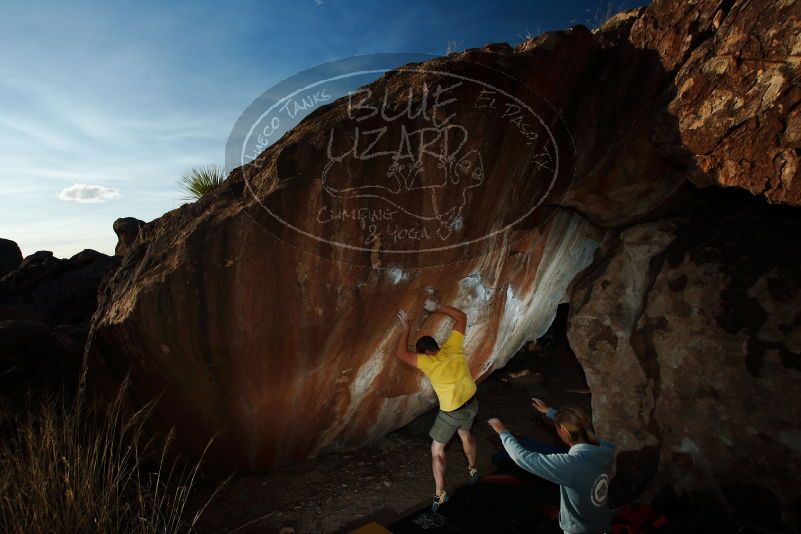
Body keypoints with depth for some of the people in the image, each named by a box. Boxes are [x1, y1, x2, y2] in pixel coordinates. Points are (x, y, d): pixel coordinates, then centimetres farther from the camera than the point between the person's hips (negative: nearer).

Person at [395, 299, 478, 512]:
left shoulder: (429, 362, -22)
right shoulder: (453, 346, -11)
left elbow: (401, 353, -18)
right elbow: (461, 317, -2)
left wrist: (406, 328, -13)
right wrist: (437, 308, -4)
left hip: (452, 412, -6)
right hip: (471, 402, 6)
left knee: (437, 449, 11)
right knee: (465, 434, 33)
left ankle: (440, 494, 14)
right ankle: (473, 470, 51)